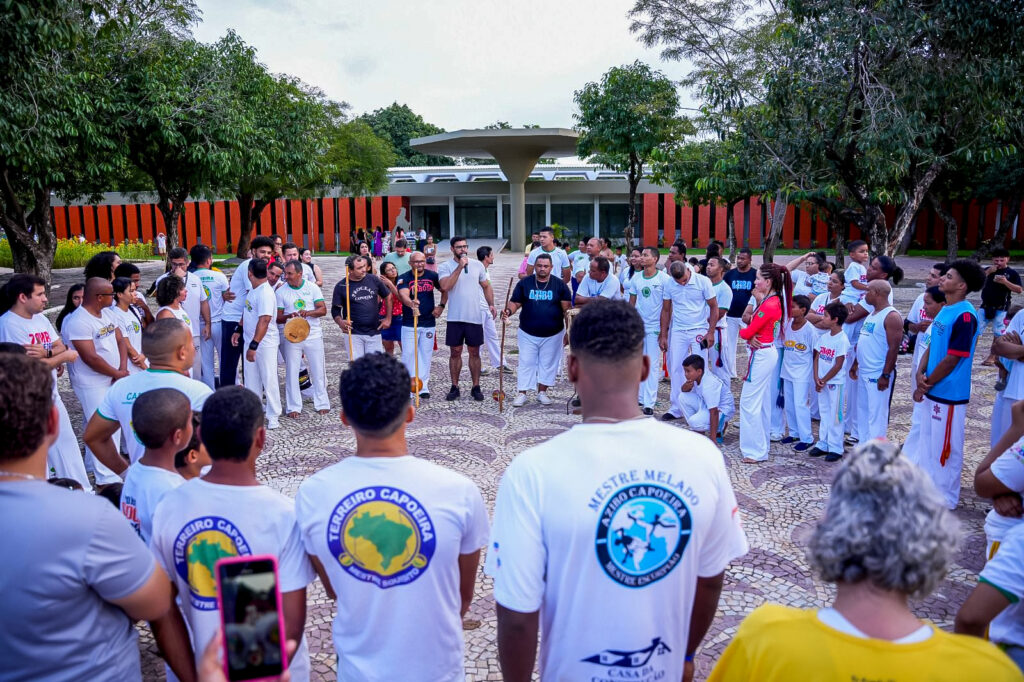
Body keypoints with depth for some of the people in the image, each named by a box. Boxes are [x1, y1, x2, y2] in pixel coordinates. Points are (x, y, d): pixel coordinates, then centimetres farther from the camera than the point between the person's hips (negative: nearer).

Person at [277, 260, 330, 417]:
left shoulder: (312, 287, -1)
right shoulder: (280, 292, 0)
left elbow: (323, 309, -5)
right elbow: (278, 317, -1)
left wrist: (308, 312, -23)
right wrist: (289, 316, -21)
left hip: (313, 335, 0)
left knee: (318, 371, 5)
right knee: (291, 372, 2)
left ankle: (322, 404, 17)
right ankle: (293, 407, 11)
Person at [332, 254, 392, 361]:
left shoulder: (373, 279, 3)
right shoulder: (341, 286, -3)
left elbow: (388, 296, 15)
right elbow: (335, 309, 0)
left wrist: (388, 319, 11)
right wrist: (341, 322, -21)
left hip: (374, 333, 2)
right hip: (354, 333, -2)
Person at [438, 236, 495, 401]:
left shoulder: (477, 265, 6)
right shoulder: (445, 266, -3)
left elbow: (486, 286, 15)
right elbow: (445, 286, -20)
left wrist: (491, 304, 1)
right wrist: (460, 267, -19)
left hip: (474, 318, 2)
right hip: (455, 318, -2)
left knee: (474, 352, 7)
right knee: (455, 352, 6)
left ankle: (476, 387, 16)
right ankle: (454, 387, 16)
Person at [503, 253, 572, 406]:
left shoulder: (560, 285, -1)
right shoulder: (524, 283, 1)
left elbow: (566, 307, -3)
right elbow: (515, 302, 0)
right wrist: (509, 311, -22)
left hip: (552, 334, 0)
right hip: (528, 333, 0)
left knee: (547, 364, 9)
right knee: (526, 363, 2)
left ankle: (542, 392, 22)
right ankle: (522, 393, 9)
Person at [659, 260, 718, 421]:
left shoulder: (703, 281, -9)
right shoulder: (669, 285, -1)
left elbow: (714, 306, -3)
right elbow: (666, 310, 9)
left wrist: (710, 332, -8)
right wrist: (663, 335, 7)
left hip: (699, 331, -3)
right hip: (678, 332, 3)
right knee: (676, 370, 5)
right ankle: (676, 408, 15)